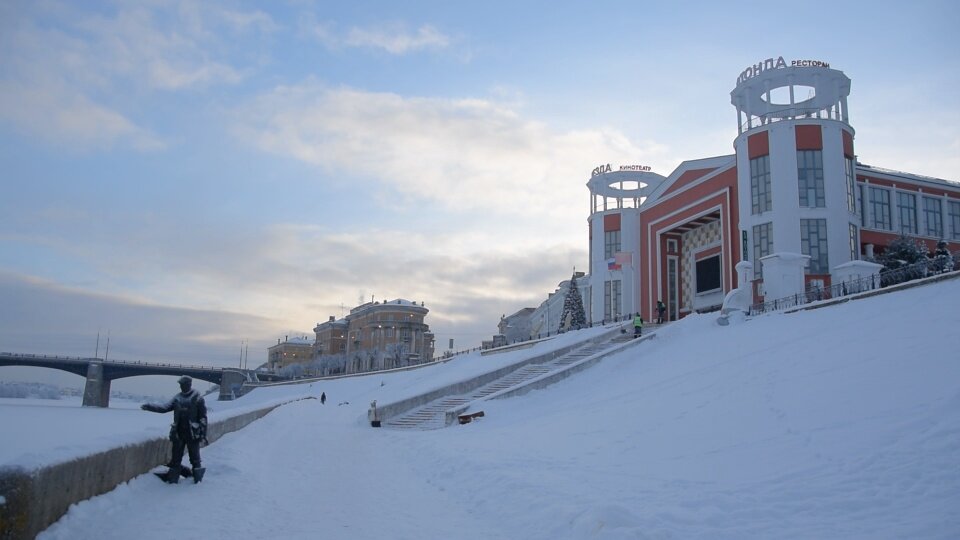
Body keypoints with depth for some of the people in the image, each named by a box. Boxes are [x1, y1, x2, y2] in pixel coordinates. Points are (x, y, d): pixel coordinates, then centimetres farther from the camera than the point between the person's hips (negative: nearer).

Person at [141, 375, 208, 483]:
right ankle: (173, 479, 15)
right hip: (178, 433, 5)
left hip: (192, 434, -5)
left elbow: (203, 417, -6)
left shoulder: (197, 397, -4)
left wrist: (203, 433, -9)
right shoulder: (177, 398, 11)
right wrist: (149, 406, -3)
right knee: (175, 457, 8)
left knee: (194, 457, 3)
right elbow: (164, 408, 9)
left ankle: (197, 478, 12)